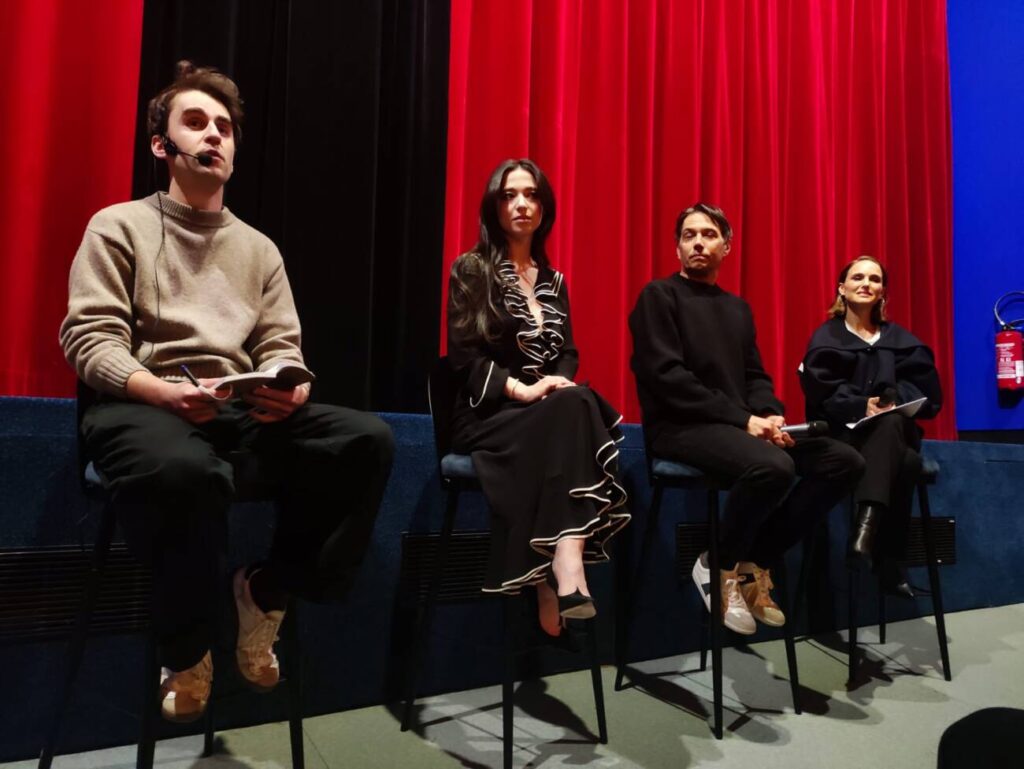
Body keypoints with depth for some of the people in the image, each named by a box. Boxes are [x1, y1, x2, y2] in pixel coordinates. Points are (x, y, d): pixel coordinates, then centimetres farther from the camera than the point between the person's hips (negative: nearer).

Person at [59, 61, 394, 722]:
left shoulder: (260, 248, 20)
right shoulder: (119, 226, 8)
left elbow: (283, 349, 11)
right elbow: (89, 339, -4)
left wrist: (287, 391, -15)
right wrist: (165, 391, -24)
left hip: (243, 408, 5)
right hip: (143, 403, -4)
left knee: (368, 440, -22)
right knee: (189, 469, -41)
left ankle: (267, 593, -3)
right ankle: (187, 652, -12)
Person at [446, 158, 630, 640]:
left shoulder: (554, 282, 21)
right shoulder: (471, 270, 5)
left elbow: (568, 352, 13)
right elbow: (463, 354, -6)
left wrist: (559, 381, -11)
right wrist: (519, 388, -20)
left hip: (548, 412, 4)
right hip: (489, 414, -4)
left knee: (577, 405, -34)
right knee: (573, 409, -35)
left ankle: (560, 576, -44)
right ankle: (564, 576, -40)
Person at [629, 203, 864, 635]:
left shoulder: (737, 308, 21)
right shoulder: (659, 296, -1)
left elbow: (756, 376, 17)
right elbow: (667, 378, -13)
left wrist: (770, 416, -7)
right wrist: (744, 420, -17)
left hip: (739, 427, 8)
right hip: (681, 427, -7)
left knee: (845, 461, -9)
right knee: (774, 466, -34)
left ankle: (756, 562, -2)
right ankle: (720, 565, -7)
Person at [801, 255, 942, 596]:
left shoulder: (900, 339, 16)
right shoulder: (826, 338, 8)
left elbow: (927, 388, 4)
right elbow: (821, 389, -7)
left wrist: (895, 402, -16)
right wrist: (862, 405, -22)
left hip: (895, 432, 2)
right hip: (844, 433, -2)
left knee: (893, 421, -37)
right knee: (906, 464, -35)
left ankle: (866, 526, -48)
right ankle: (886, 558, -32)